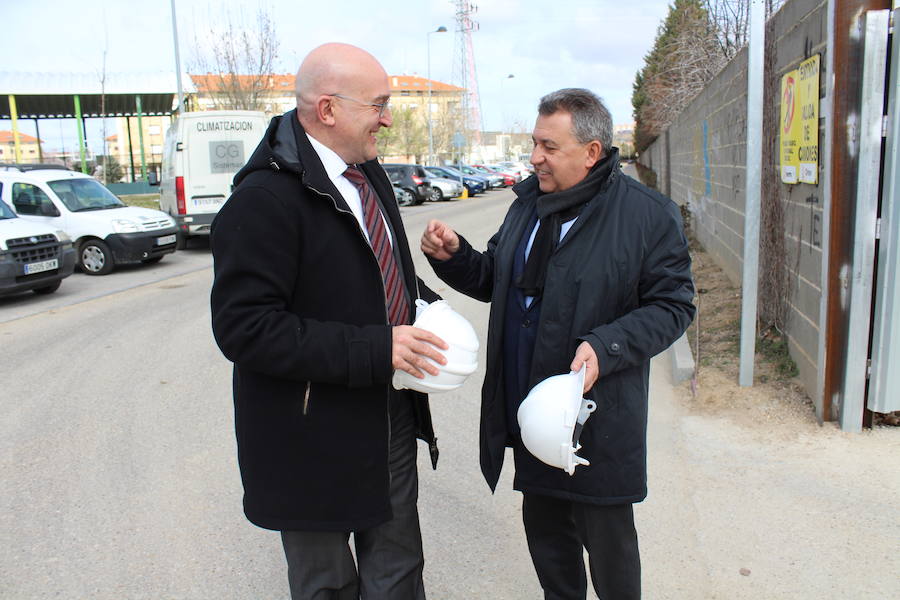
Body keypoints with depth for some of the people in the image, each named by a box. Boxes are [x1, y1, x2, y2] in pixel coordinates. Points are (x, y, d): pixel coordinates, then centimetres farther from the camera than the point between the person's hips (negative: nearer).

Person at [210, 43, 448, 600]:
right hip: (316, 438, -7)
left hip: (391, 419, 7)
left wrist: (428, 304, 0)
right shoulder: (265, 198, -22)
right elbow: (243, 328, -26)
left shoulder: (368, 173, 6)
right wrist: (374, 349, -28)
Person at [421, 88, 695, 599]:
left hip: (599, 418, -6)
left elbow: (673, 304, -11)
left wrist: (605, 348, -24)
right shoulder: (529, 202, 8)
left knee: (608, 542, 11)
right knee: (546, 535, 22)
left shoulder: (649, 215, -11)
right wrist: (454, 256, -5)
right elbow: (495, 280, 14)